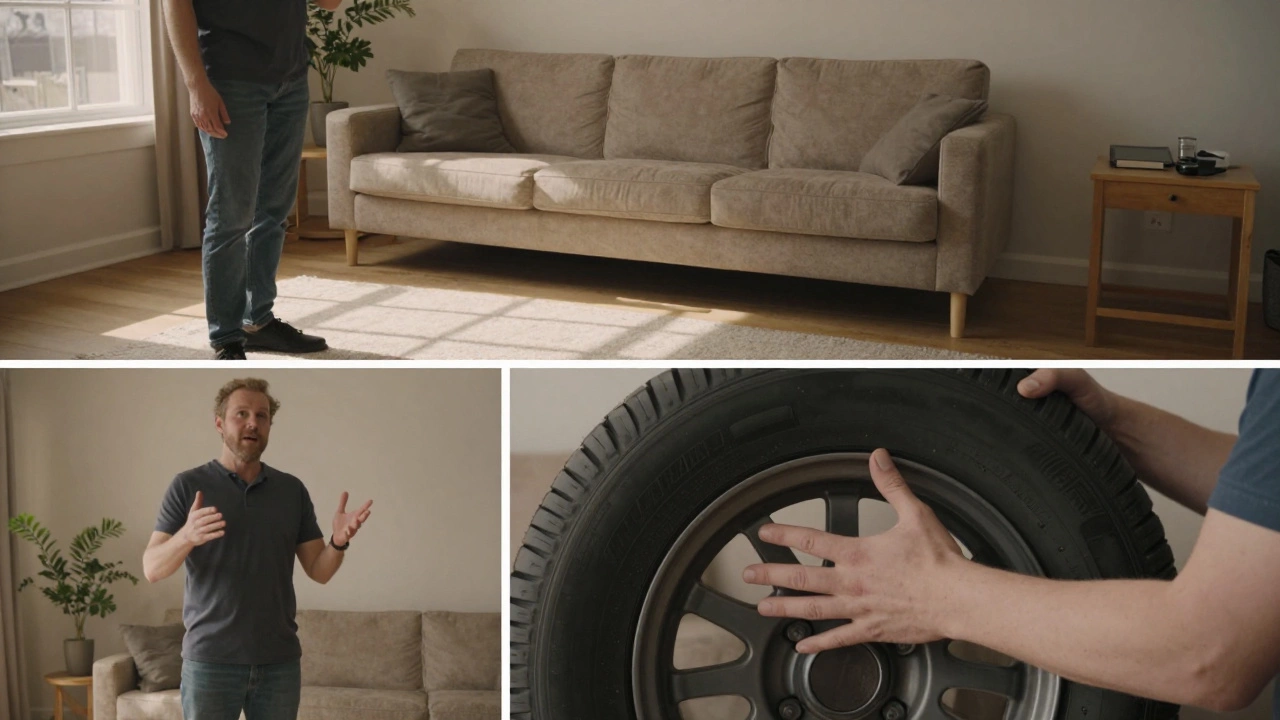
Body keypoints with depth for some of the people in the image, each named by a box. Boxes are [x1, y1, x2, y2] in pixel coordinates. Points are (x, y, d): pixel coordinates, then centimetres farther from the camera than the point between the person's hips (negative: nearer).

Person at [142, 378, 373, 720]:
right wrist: (186, 536, -28)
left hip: (280, 660, 3)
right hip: (210, 659, -3)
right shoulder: (189, 485, -1)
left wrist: (338, 542, -16)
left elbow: (319, 571, 7)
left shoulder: (293, 490, 8)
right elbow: (152, 569, -7)